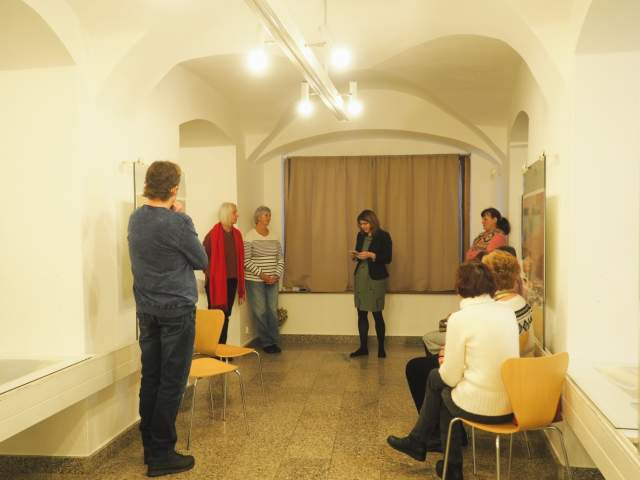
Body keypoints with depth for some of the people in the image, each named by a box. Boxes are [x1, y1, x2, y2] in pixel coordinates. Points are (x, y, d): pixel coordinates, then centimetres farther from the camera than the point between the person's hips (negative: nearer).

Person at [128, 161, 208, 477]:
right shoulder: (178, 222, -17)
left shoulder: (136, 218, 4)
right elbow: (202, 262, -5)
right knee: (172, 383, 1)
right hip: (177, 309, -7)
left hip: (146, 309, 7)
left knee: (150, 379, 13)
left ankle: (150, 448, 23)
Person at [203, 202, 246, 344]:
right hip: (216, 282, -6)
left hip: (232, 281, 6)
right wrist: (210, 275, -7)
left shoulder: (236, 234, 9)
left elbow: (239, 259, 11)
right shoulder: (213, 234, -11)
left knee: (226, 316, 12)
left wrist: (239, 280, 10)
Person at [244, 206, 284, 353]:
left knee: (273, 311, 6)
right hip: (255, 280, -4)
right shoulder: (250, 237, -7)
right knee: (260, 312, 1)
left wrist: (277, 275, -4)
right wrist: (261, 274, -15)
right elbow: (246, 261, -11)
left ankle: (275, 341, 16)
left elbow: (280, 259, 10)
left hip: (273, 280, 5)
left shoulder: (274, 237, 9)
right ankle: (266, 343, 11)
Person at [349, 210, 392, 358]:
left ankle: (381, 348, 12)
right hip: (360, 277, 6)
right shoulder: (360, 235, 10)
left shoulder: (383, 236, -7)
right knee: (361, 314, 7)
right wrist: (355, 256, -4)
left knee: (377, 314, -1)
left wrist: (371, 255, -21)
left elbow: (387, 258, -10)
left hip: (376, 279, -5)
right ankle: (363, 347, 16)